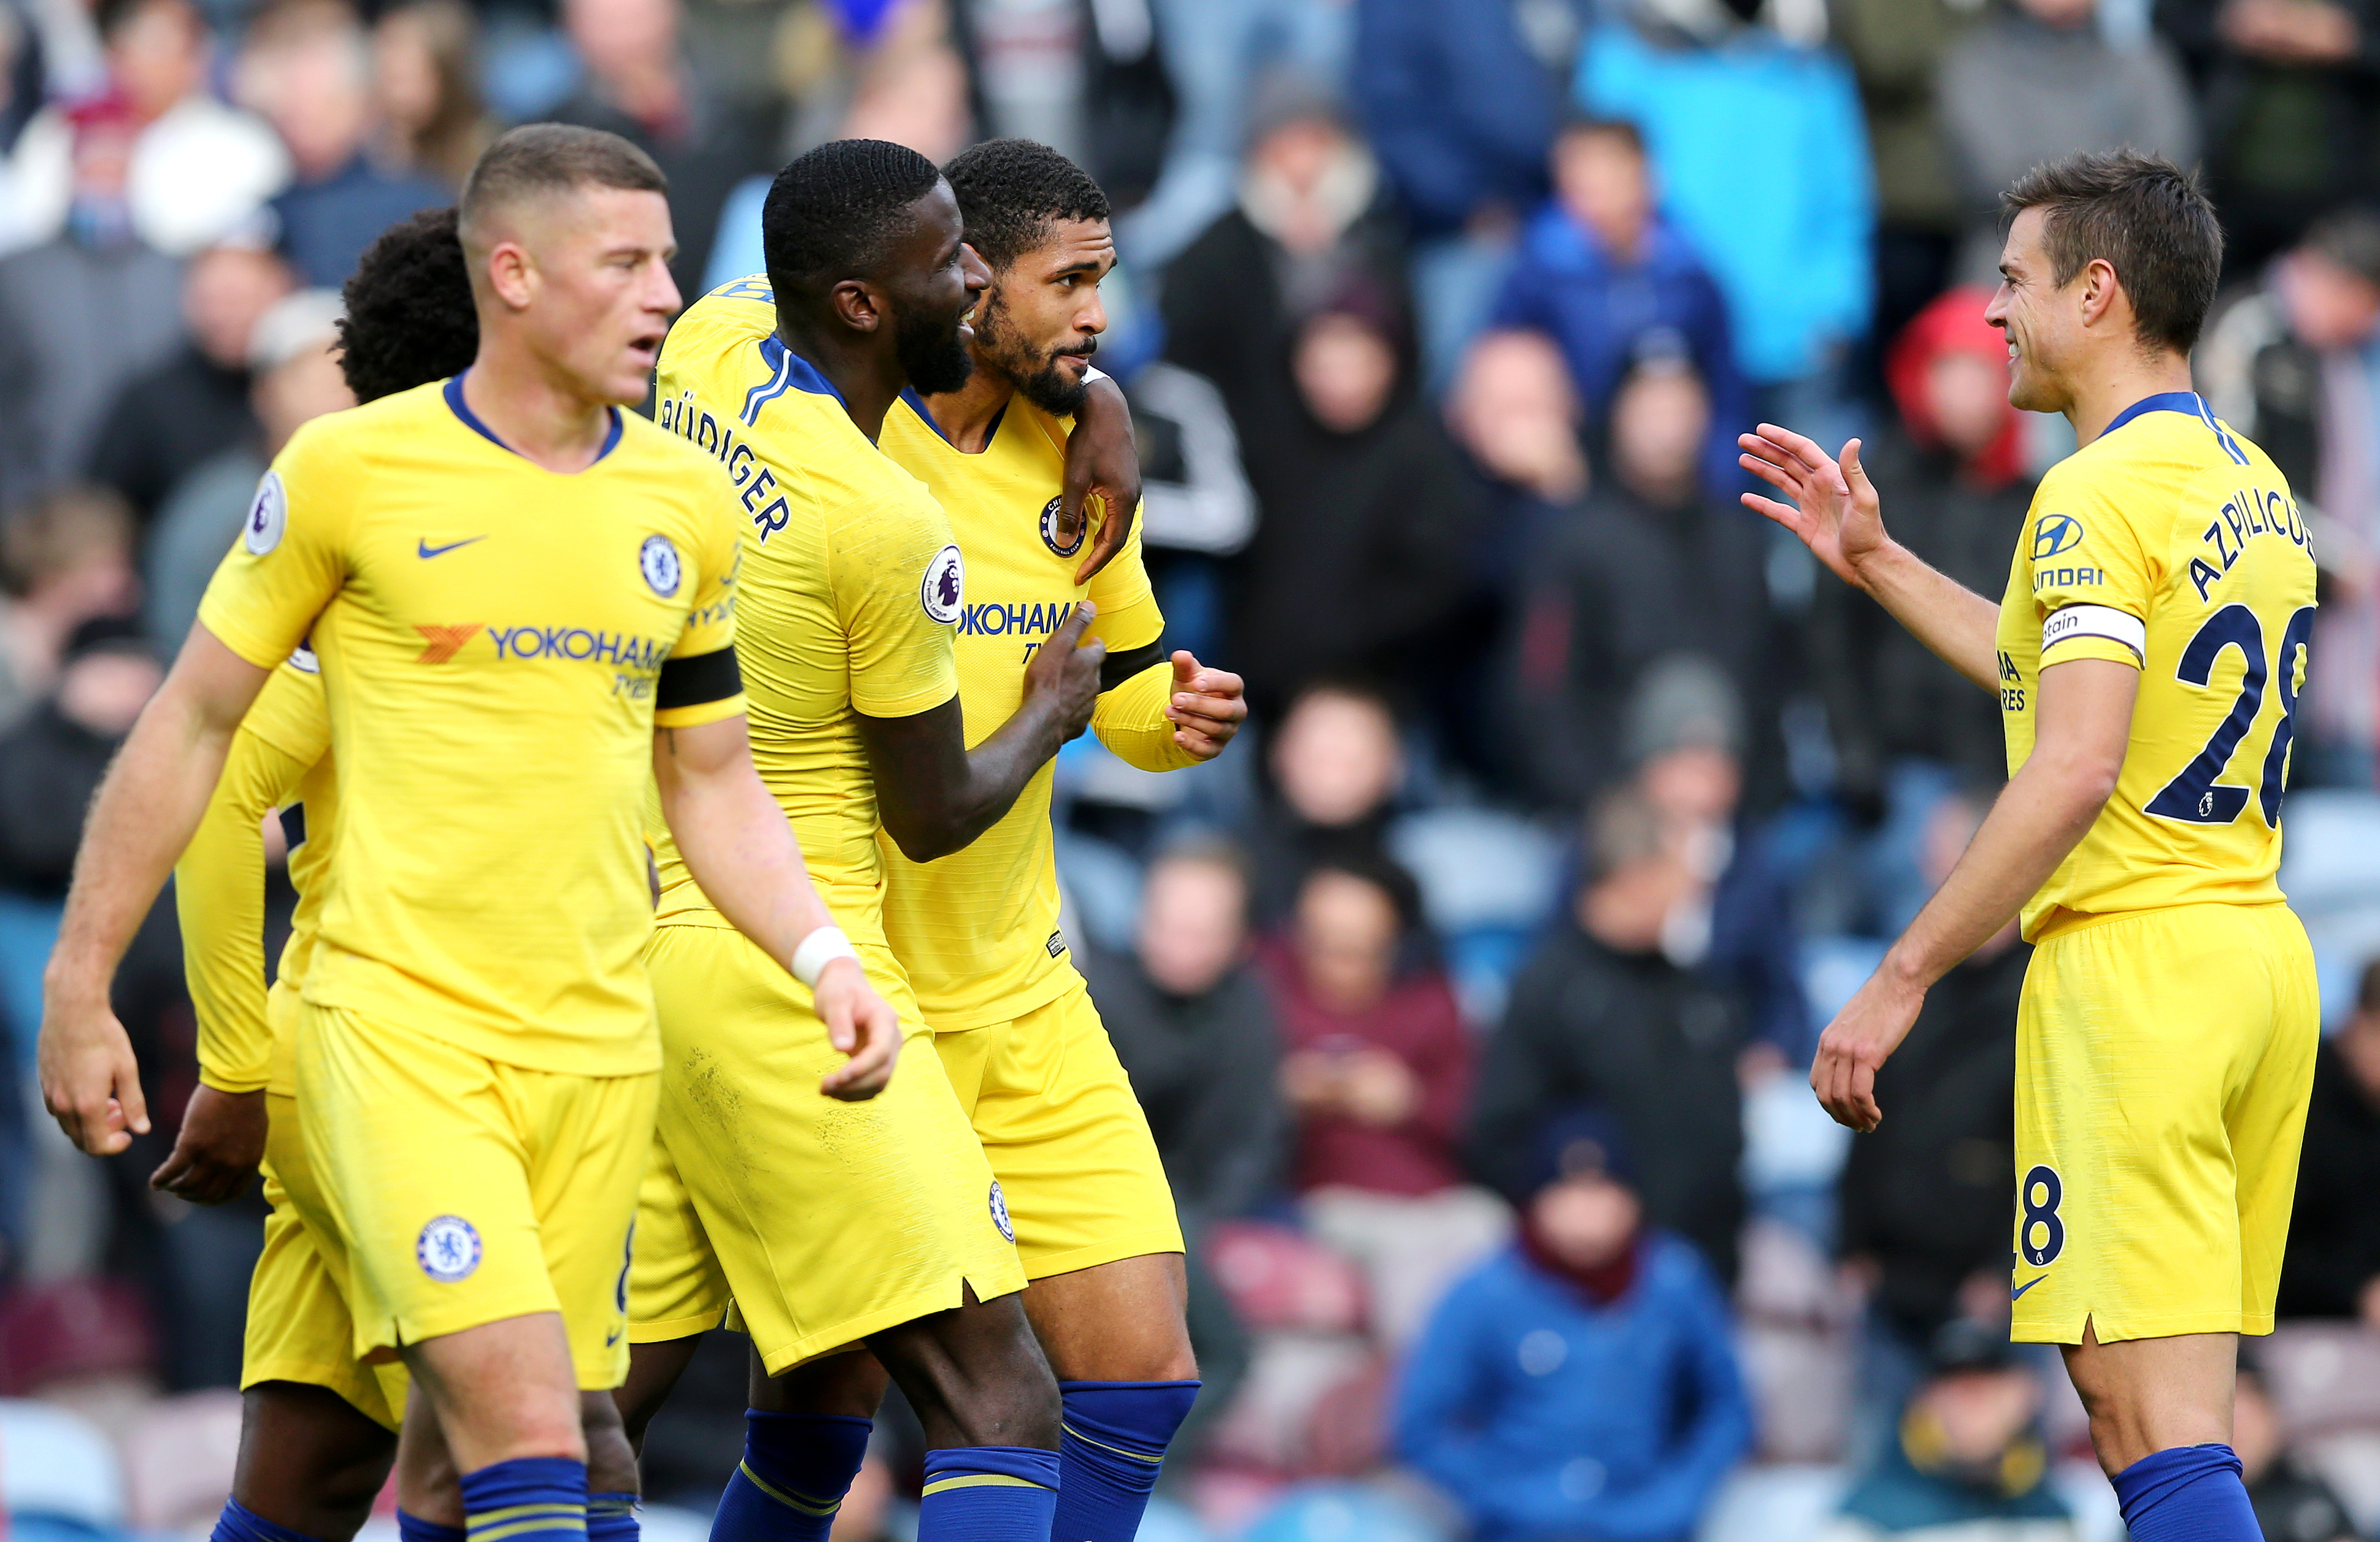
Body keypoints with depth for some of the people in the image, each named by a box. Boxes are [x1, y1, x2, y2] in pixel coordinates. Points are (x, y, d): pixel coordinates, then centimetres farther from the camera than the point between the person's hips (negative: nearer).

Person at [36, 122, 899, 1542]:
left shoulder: (686, 505, 8)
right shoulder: (350, 470, -5)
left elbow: (714, 784, 18)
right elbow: (193, 727, 3)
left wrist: (824, 957, 1)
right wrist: (81, 989, 3)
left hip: (599, 1042, 5)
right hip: (397, 1026, -5)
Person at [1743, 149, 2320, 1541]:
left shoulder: (2105, 490, -12)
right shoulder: (2252, 484, 17)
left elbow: (2076, 770, -21)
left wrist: (1903, 979, -18)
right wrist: (1874, 564, 35)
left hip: (2136, 959, -9)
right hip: (2262, 955, 9)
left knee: (2153, 1423, -12)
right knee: (2180, 1412, 11)